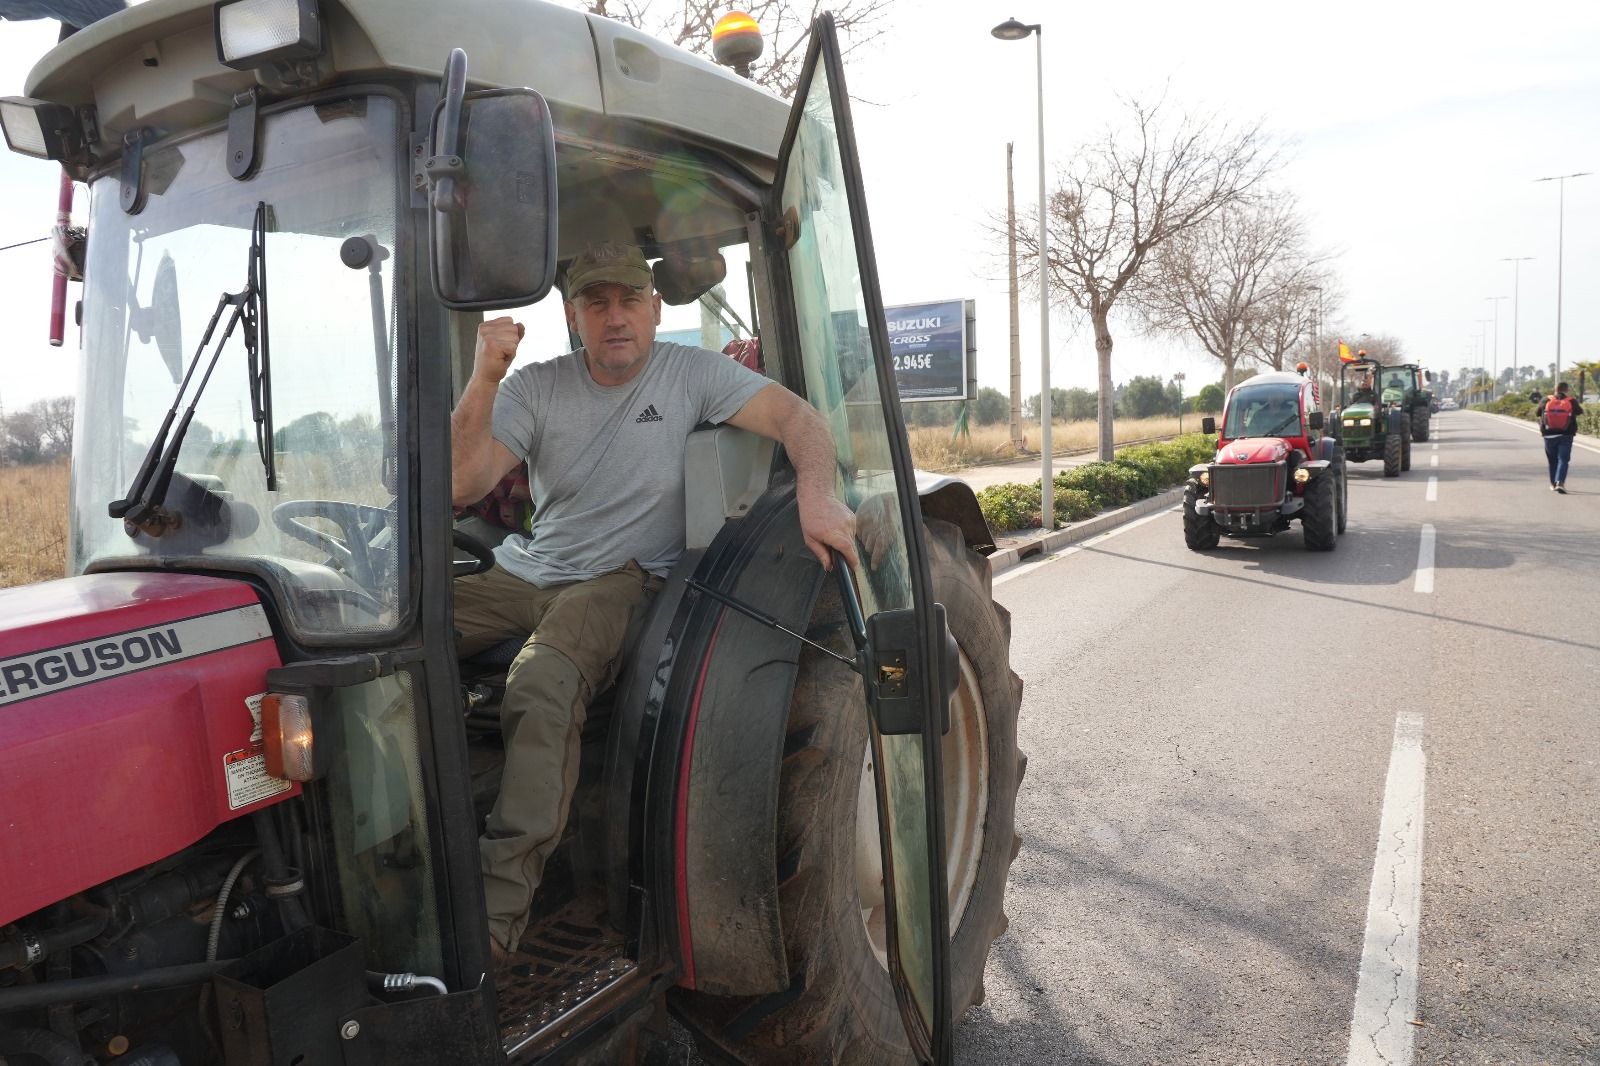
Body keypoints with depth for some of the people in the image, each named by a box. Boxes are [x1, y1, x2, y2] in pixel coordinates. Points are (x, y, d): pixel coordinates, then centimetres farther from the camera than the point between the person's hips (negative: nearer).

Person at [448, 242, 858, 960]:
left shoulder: (690, 373, 0)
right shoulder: (536, 387, 4)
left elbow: (799, 418, -8)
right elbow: (460, 486, -7)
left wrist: (816, 497, -29)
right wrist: (485, 379, -20)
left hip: (620, 579, -4)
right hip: (522, 574, 4)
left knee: (542, 688, -34)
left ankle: (497, 908, -31)